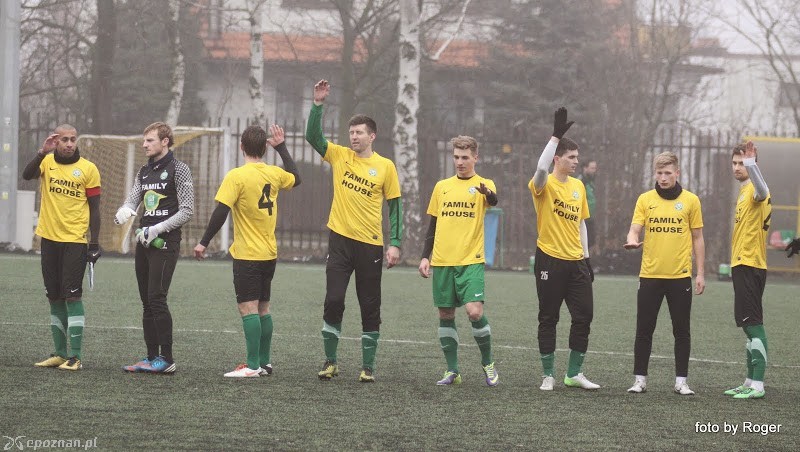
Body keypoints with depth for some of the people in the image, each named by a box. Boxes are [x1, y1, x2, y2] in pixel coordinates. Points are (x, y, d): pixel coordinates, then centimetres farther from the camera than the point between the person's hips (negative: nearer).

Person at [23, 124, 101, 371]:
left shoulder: (88, 169, -3)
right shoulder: (47, 162, 4)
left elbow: (94, 208, 0)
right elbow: (27, 175, -15)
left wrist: (95, 244, -4)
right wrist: (43, 152, -27)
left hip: (75, 240, -4)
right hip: (49, 238, 4)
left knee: (72, 295, -8)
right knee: (54, 297, 9)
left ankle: (74, 357, -6)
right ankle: (60, 353, 17)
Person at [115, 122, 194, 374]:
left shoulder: (178, 169, -5)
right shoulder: (144, 172, 18)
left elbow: (186, 211, -9)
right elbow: (132, 200, 12)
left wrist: (156, 229, -15)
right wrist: (125, 211, -13)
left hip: (165, 242, -8)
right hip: (145, 242, 8)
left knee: (156, 299, -14)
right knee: (147, 303, 7)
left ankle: (167, 359, -11)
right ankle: (152, 358, 12)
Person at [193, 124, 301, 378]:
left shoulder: (236, 176, -13)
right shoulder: (275, 174, 5)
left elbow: (221, 212, -18)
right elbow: (295, 178, 29)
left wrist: (204, 243, -12)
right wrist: (281, 147, 34)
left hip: (247, 254, -7)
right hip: (270, 253, 7)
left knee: (248, 308, -8)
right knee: (263, 308, 14)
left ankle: (253, 366, -13)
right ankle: (264, 363, 18)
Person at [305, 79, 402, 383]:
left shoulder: (385, 166, 0)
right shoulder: (339, 156, 5)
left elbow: (394, 206, 3)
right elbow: (312, 136, -5)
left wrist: (394, 243, -3)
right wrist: (318, 104, -16)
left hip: (371, 244, -1)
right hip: (340, 239, 1)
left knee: (370, 307, 3)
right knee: (333, 301, -5)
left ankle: (368, 366, 10)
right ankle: (330, 362, 6)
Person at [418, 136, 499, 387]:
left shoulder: (483, 185, 1)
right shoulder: (442, 187, 13)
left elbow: (493, 200, -23)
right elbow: (433, 225, 17)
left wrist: (486, 192, -46)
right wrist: (425, 257, 10)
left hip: (471, 261, -4)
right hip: (442, 262, 4)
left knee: (475, 311, -16)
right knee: (445, 314, 4)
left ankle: (488, 363, 3)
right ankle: (452, 370, 12)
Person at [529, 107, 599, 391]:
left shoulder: (578, 186, 11)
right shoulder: (545, 185, -7)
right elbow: (541, 168, -32)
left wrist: (587, 258, 15)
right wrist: (556, 136, -34)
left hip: (576, 262, 6)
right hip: (550, 261, -6)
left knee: (584, 317, 3)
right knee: (548, 319, 2)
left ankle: (574, 373, 14)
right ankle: (548, 375, 11)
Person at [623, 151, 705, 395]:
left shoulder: (691, 200, 3)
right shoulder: (645, 199, 5)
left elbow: (697, 238, 7)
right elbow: (634, 229, -2)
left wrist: (700, 273, 3)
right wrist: (632, 240, -27)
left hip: (680, 276, 0)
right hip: (650, 275, 1)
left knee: (682, 331, 3)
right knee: (644, 330, 2)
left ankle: (681, 381, 11)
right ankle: (640, 379, 10)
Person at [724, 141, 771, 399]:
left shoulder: (755, 191, -12)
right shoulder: (743, 192, 19)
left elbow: (762, 191, -39)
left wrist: (751, 163, -51)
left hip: (750, 265, -10)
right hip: (741, 265, 10)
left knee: (753, 324, -12)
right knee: (749, 325, 13)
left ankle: (757, 386, -14)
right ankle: (750, 382, 19)